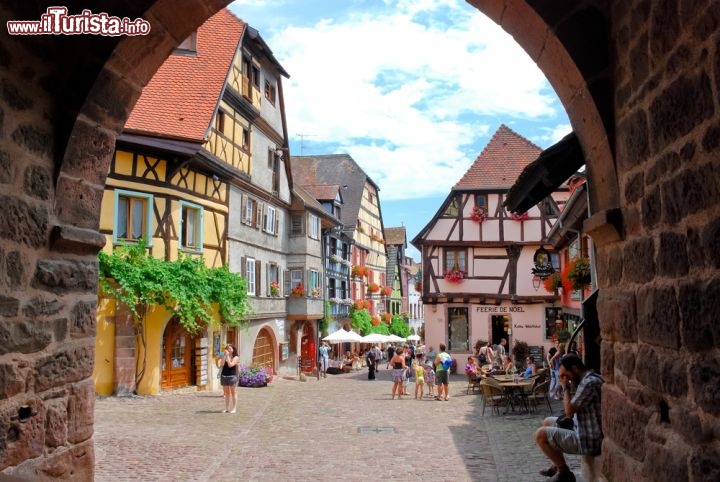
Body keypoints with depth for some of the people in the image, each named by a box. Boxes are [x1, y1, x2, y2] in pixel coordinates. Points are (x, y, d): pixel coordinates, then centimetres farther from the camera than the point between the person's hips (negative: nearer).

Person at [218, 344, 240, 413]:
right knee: (226, 393, 9)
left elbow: (230, 365, -16)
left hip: (232, 376, -5)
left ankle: (234, 408, 3)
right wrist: (225, 355, -8)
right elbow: (222, 364, -6)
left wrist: (228, 356, -13)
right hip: (224, 376, 5)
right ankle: (227, 408, 15)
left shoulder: (236, 358, -3)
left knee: (233, 393, 0)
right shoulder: (224, 356, 10)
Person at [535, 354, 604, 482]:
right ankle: (557, 465, 30)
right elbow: (573, 410, 15)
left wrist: (566, 387, -12)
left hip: (589, 441, -11)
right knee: (547, 422, 22)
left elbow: (569, 411, -21)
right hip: (586, 430, 11)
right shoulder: (590, 379, 7)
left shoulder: (589, 383, -25)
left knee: (540, 435, -10)